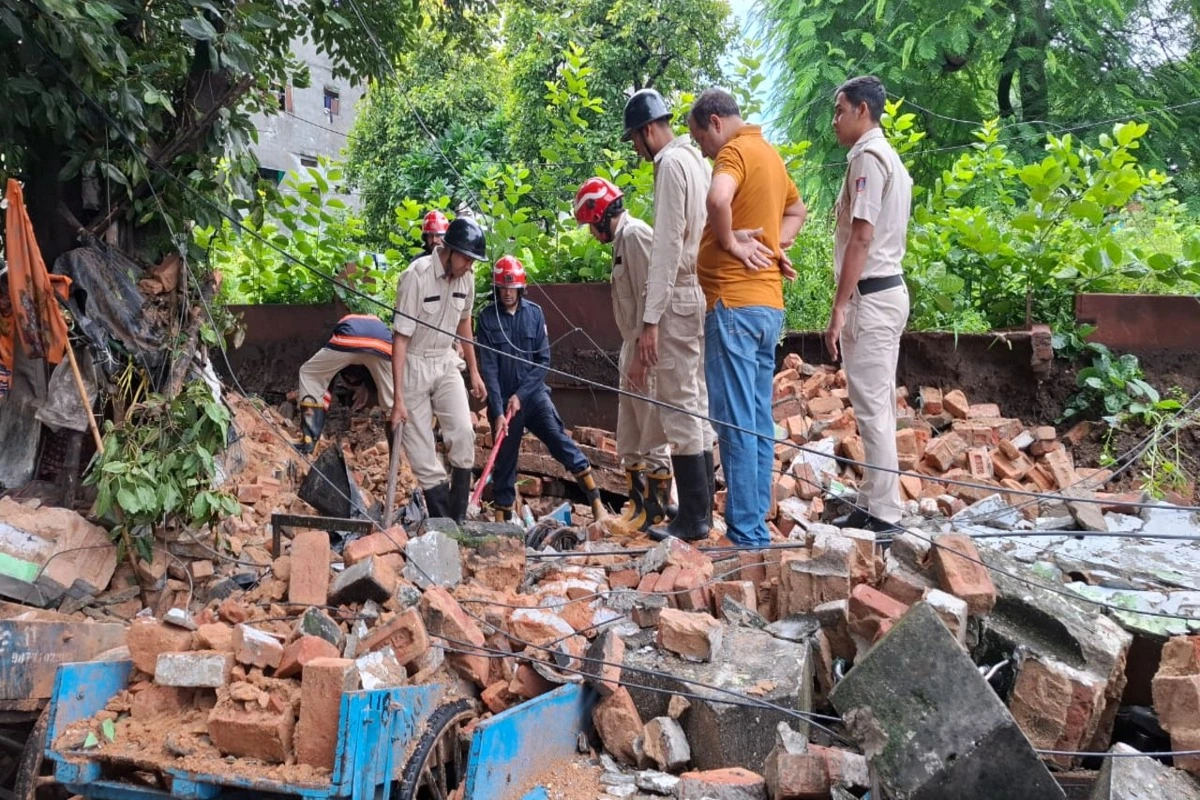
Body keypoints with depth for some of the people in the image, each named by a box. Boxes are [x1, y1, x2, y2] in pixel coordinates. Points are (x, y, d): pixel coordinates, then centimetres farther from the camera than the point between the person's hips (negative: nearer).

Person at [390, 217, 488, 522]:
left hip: (446, 362, 5)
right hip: (413, 364, -4)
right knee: (421, 451, -5)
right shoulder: (417, 274, -22)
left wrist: (473, 371, 16)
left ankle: (459, 518, -4)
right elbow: (400, 337, -22)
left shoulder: (466, 277, -4)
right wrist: (398, 398, -25)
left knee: (463, 433, -12)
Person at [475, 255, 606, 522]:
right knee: (504, 461, 7)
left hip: (533, 393, 0)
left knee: (561, 441, -16)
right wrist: (498, 411, -14)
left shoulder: (534, 313, 1)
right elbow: (488, 368, -7)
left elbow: (543, 360, -1)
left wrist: (520, 395, -10)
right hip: (503, 400, 0)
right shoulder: (486, 318, -3)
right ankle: (502, 518, 21)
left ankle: (597, 503, -18)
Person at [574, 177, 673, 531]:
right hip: (633, 348, 11)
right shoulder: (622, 239, 18)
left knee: (652, 435, -5)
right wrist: (630, 352, 13)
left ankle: (656, 510, 1)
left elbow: (648, 296, -19)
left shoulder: (635, 234, -12)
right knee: (629, 437, 16)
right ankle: (638, 502, 26)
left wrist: (641, 352, -21)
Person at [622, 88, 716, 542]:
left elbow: (667, 246, -17)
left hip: (680, 297, -10)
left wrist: (650, 319, -18)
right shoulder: (697, 161, 17)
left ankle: (693, 517, -3)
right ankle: (701, 509, 19)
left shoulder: (671, 164, -11)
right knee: (696, 404, 13)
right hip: (703, 294, 10)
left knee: (679, 406, -6)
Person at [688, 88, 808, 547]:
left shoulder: (735, 151, -8)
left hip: (734, 302, -9)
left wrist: (729, 242, -13)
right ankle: (757, 523, 15)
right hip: (767, 302, 9)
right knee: (758, 420, 10)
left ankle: (745, 533, -7)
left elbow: (718, 198, -30)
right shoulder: (769, 154, 20)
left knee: (736, 421, -8)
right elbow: (796, 211, 36)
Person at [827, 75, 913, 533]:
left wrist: (839, 308, -20)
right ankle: (880, 506, 18)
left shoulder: (868, 157, -12)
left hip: (870, 294, -10)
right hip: (888, 289, 10)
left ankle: (882, 513, -4)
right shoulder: (888, 157, 18)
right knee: (878, 405, 12)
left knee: (871, 406, -8)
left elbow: (861, 239, -19)